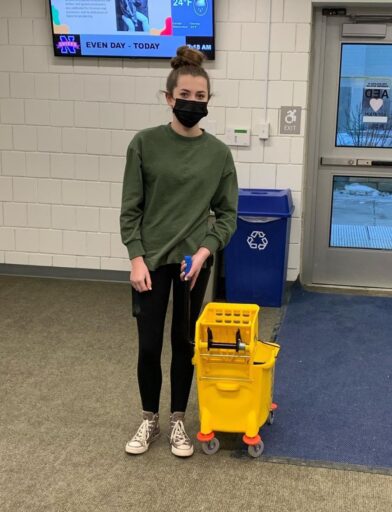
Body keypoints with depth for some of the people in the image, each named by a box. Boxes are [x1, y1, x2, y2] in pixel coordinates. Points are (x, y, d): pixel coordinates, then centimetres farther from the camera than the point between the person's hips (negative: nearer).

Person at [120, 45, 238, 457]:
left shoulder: (218, 152, -1)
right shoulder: (145, 143, -5)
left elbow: (227, 213, 3)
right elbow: (130, 209, -3)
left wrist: (204, 251, -11)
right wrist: (136, 259, -11)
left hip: (194, 261, 1)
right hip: (150, 260, -1)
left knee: (184, 343, 11)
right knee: (149, 345, 6)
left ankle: (178, 421, 28)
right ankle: (149, 420, 27)